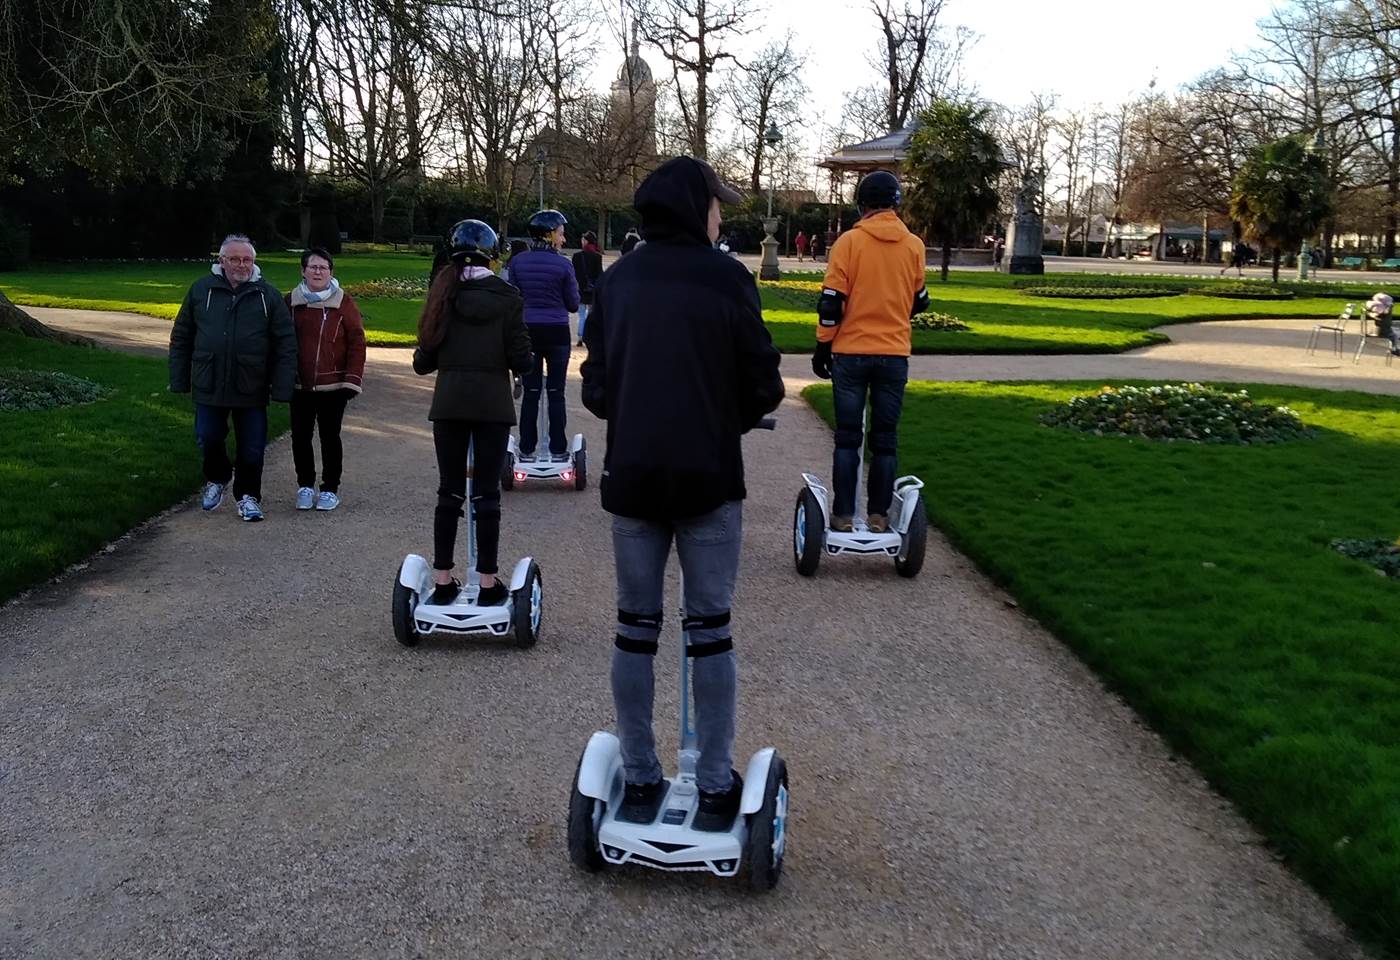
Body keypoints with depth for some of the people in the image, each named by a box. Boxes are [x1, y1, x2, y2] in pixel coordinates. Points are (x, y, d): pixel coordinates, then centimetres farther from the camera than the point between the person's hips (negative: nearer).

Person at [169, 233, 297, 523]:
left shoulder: (268, 295, 0)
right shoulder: (201, 290, 3)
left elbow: (286, 344, -2)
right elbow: (180, 338, 8)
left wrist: (281, 387, -9)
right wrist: (179, 380, 4)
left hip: (251, 390, -1)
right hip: (209, 387, 1)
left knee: (251, 449, 5)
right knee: (209, 439, 7)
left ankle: (248, 496, 23)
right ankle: (217, 479, 34)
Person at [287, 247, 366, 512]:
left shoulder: (344, 302, -4)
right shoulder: (292, 301, 4)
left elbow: (357, 343, -5)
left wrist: (352, 379, -10)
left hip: (333, 385, -2)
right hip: (300, 385, 3)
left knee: (330, 437, 6)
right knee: (300, 437, 8)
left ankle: (330, 488, 18)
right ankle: (305, 486, 23)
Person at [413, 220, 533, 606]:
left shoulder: (443, 294, 0)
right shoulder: (506, 297, -5)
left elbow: (424, 360, 0)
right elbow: (521, 360, -7)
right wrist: (525, 358, 15)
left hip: (449, 403, 2)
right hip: (493, 404, -2)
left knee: (450, 491, 10)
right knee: (486, 493, 4)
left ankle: (442, 580, 13)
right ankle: (488, 582, 8)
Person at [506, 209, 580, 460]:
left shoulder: (518, 261, -1)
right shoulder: (563, 265, -9)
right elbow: (573, 305, -2)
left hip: (527, 331, 2)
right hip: (557, 333, -2)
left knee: (531, 392, 9)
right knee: (556, 393, 6)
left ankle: (526, 449, 11)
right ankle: (558, 450, 10)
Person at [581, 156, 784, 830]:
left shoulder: (616, 281, 4)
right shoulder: (726, 278, -7)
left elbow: (595, 388, 5)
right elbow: (764, 387, -5)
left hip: (632, 477, 3)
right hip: (709, 479, -3)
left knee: (635, 630, 10)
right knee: (710, 631, 5)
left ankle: (639, 782, 17)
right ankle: (716, 789, 12)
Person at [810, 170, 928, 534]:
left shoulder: (849, 241, -6)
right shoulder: (914, 245, 3)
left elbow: (831, 300, -8)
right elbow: (919, 301, 13)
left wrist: (822, 346, 0)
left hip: (851, 353, -2)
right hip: (894, 355, 2)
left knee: (848, 438, 5)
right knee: (884, 439, 8)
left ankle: (843, 514, 5)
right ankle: (879, 515, 9)